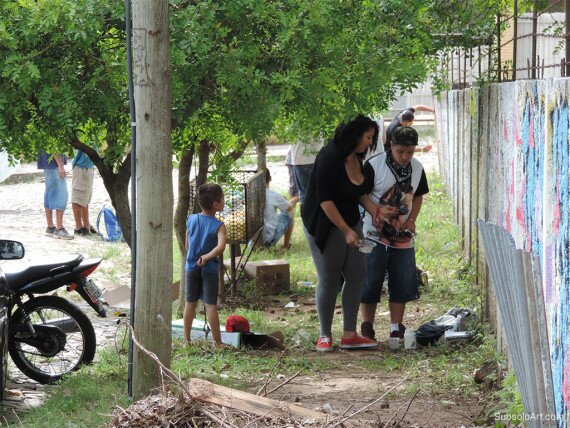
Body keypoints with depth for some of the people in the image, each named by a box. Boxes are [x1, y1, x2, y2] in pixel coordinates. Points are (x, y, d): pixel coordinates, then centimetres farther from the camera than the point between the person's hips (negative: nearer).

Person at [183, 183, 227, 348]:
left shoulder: (191, 220, -1)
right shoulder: (218, 226, -14)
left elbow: (187, 245, 7)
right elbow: (221, 247, -30)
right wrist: (206, 257, -21)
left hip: (192, 267, 4)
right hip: (209, 268, -4)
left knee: (190, 303, 13)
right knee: (211, 305, -1)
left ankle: (186, 340, 20)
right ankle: (217, 343, 2)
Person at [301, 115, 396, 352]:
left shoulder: (358, 159, 5)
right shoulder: (330, 157, -21)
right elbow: (325, 200, -23)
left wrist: (376, 210, -1)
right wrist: (346, 231, -22)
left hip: (350, 223, 8)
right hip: (325, 224, -8)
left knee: (357, 275, 4)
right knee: (329, 279, -3)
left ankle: (349, 335, 9)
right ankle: (325, 335, 9)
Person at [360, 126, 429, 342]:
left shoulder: (417, 168, 3)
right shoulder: (374, 165, -13)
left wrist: (411, 220, 1)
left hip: (403, 236, 5)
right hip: (375, 234, -5)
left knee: (402, 283, 6)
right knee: (370, 283, 0)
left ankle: (396, 329, 16)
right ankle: (367, 328, 10)